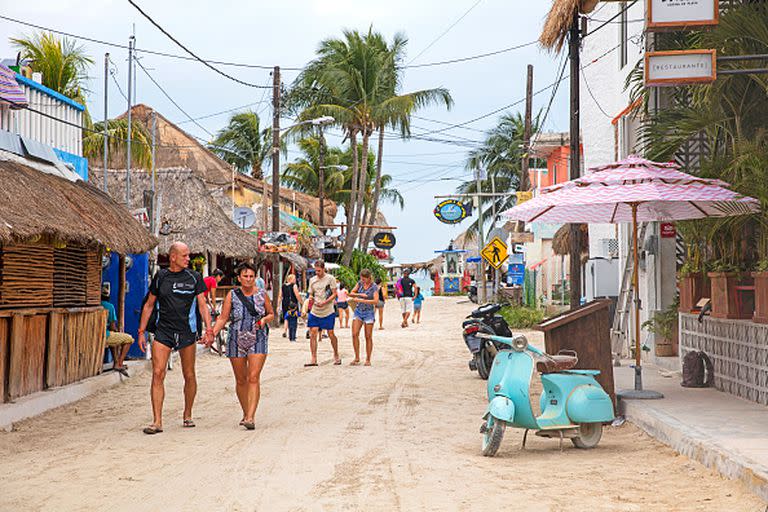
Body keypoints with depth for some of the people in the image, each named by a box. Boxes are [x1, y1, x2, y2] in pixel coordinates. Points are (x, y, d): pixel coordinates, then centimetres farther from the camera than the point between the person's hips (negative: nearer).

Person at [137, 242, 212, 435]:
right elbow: (149, 305, 13)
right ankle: (157, 421, -9)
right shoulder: (160, 277, 6)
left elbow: (202, 305, 3)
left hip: (187, 332, 0)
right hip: (163, 331, 0)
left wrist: (208, 329, -9)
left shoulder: (194, 277, 3)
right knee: (158, 374, -11)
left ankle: (187, 415, 26)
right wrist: (141, 332, 9)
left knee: (189, 376, 7)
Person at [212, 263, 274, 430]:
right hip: (236, 341, 1)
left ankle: (250, 417, -18)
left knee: (253, 378, -14)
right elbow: (223, 318, 0)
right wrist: (212, 333, -15)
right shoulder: (232, 295, 1)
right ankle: (246, 414, 25)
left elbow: (272, 314, 14)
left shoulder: (262, 294, 3)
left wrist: (265, 319, -8)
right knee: (241, 380, 9)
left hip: (258, 341, -1)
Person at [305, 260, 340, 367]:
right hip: (314, 312, 3)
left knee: (331, 334, 2)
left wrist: (324, 303, -18)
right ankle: (313, 359, -1)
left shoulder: (330, 278, -3)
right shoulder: (312, 280, 8)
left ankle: (336, 356, 20)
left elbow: (334, 294, -5)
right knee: (313, 334, -5)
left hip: (328, 311, -3)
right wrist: (310, 298, -8)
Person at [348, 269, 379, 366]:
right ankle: (357, 358, 3)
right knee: (355, 334, -5)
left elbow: (376, 301, -22)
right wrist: (360, 294, -16)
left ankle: (368, 360, 7)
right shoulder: (360, 283, 4)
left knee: (368, 337, 0)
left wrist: (361, 300, -27)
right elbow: (351, 293, 3)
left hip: (369, 312, -4)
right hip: (358, 311, 4)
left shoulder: (374, 287, -10)